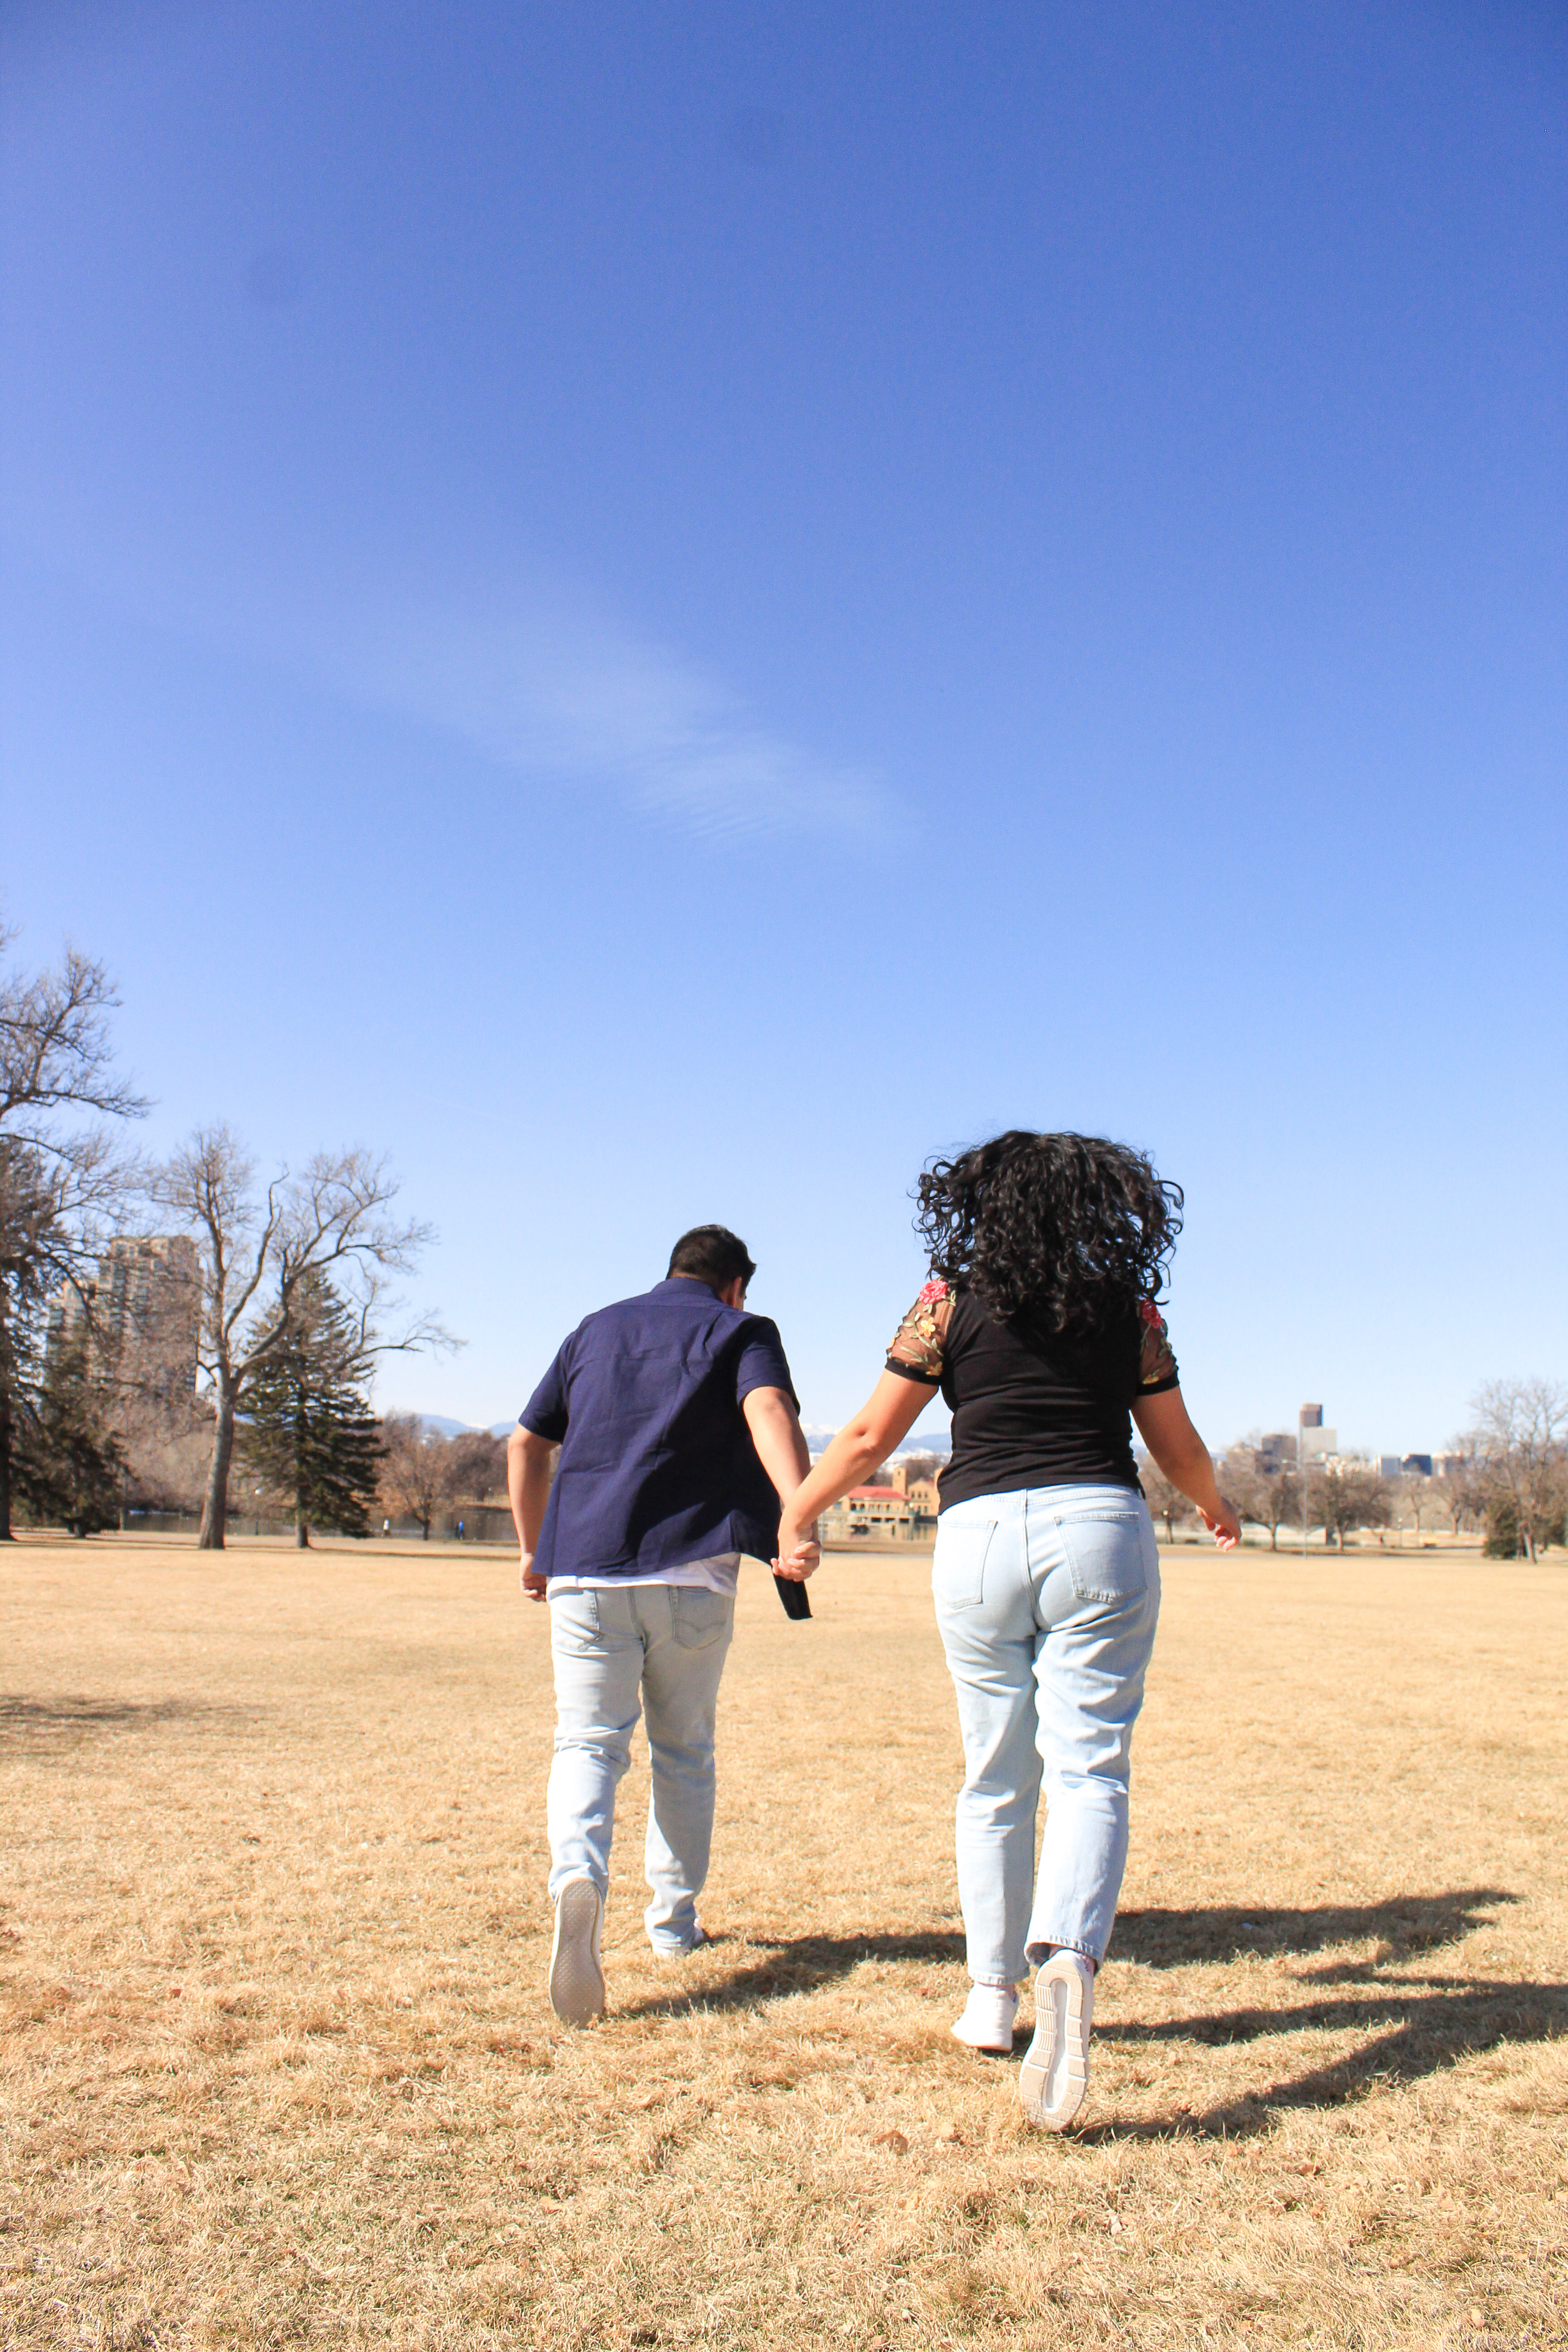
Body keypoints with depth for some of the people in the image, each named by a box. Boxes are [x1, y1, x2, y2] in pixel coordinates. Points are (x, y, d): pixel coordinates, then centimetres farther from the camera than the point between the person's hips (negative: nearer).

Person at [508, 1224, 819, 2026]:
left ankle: (579, 1874, -26)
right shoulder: (742, 1331, 7)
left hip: (583, 1569, 2)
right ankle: (674, 1918, 26)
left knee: (588, 1743, 2)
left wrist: (533, 1549, 30)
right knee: (684, 1750, 17)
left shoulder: (594, 1329, 19)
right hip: (692, 1572, -1)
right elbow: (769, 1409, -15)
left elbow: (525, 1445, 19)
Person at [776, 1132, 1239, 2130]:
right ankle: (1069, 1958, -27)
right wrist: (1218, 1508, 36)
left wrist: (797, 1514, 20)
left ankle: (994, 1995, 23)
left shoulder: (950, 1301, 4)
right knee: (1089, 1770, -1)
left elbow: (871, 1435, 5)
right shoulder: (1128, 1305, 8)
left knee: (996, 1781, 14)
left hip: (981, 1537, 1)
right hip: (1100, 1527, 0)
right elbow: (1179, 1449, 15)